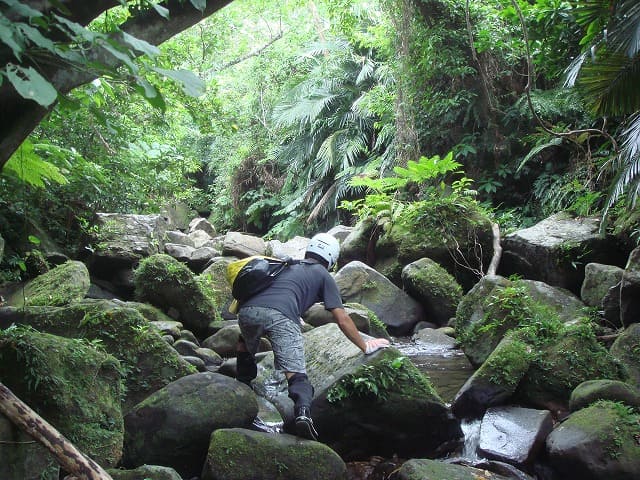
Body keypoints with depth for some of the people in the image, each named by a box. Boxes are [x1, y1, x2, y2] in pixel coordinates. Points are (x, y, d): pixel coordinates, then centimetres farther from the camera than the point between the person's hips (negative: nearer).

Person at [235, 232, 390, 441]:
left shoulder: (288, 267, 37)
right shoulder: (323, 275, 24)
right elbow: (342, 320, 19)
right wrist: (365, 347, 30)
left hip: (247, 310, 5)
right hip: (280, 316, -5)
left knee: (245, 344, 37)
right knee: (295, 373, -7)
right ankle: (303, 411, -32)